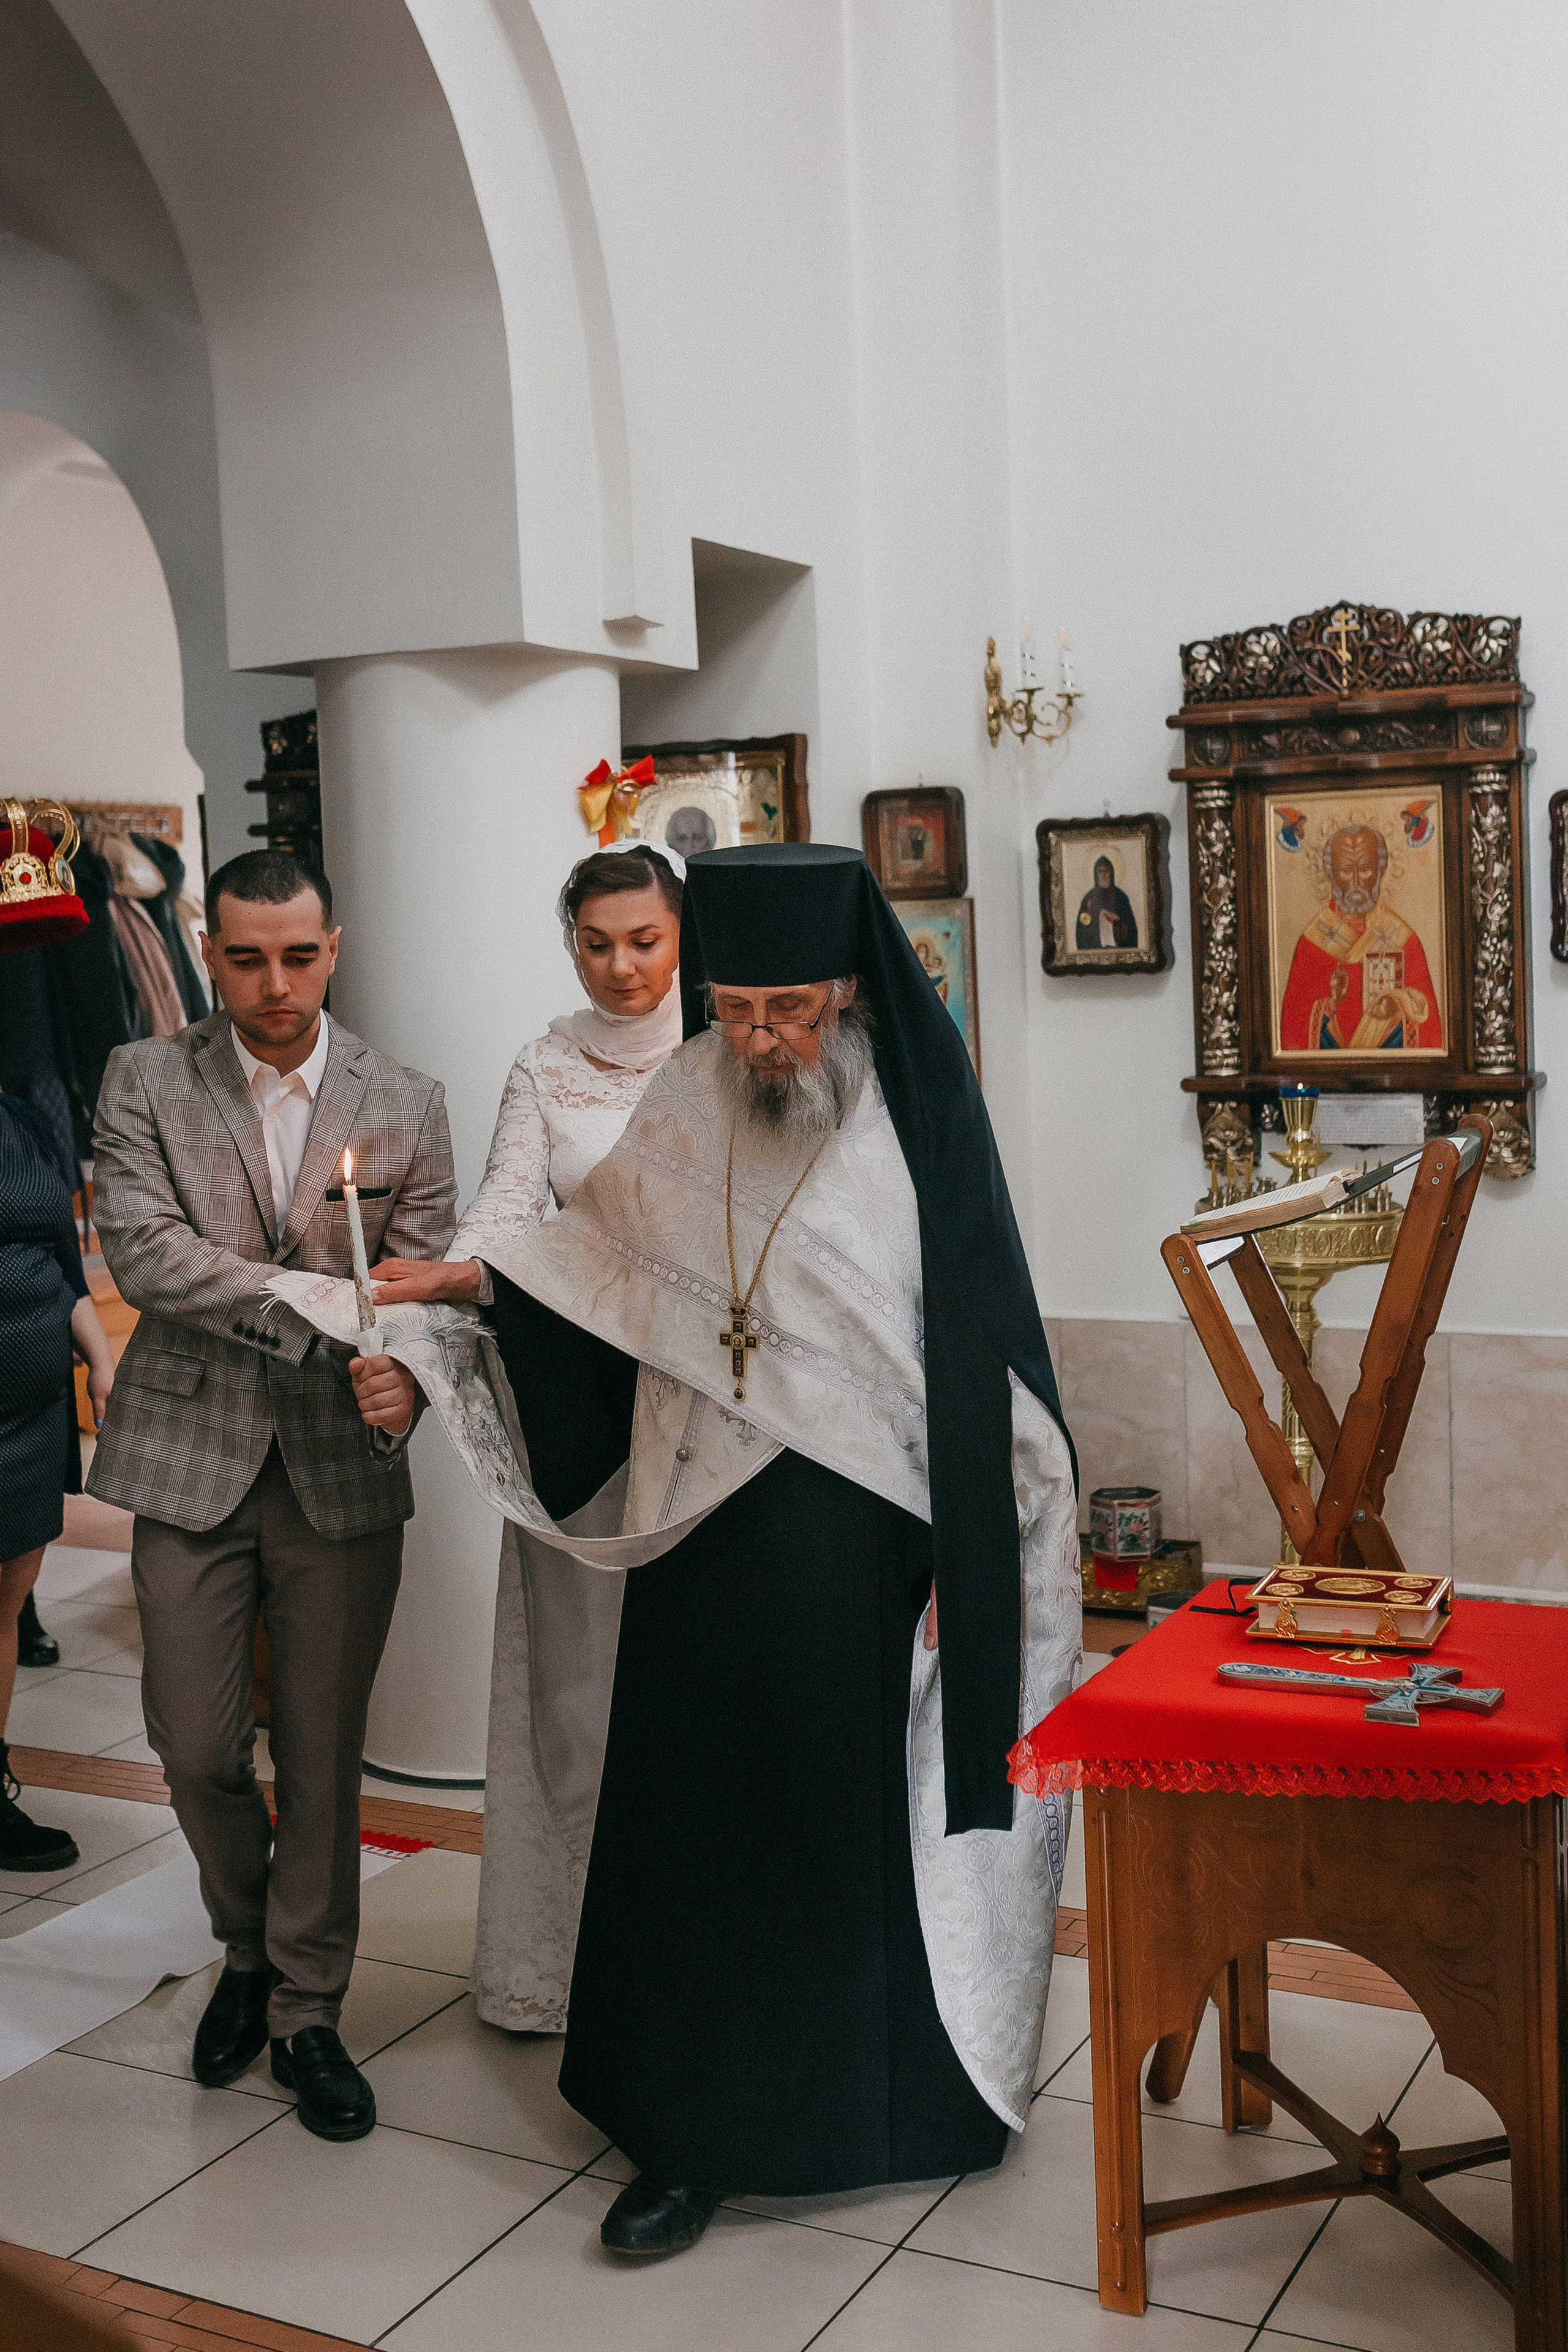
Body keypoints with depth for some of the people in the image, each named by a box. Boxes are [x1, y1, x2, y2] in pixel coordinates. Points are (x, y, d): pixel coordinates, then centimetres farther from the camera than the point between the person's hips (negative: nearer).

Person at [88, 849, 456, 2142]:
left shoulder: (406, 1104, 3)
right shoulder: (147, 1079, 1)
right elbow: (139, 1247, -12)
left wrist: (401, 1372, -24)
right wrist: (317, 1311, -20)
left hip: (341, 1467, 0)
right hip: (193, 1457, 0)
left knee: (325, 1757, 6)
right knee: (197, 1748, 6)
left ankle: (308, 2011, 25)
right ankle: (249, 1950, 35)